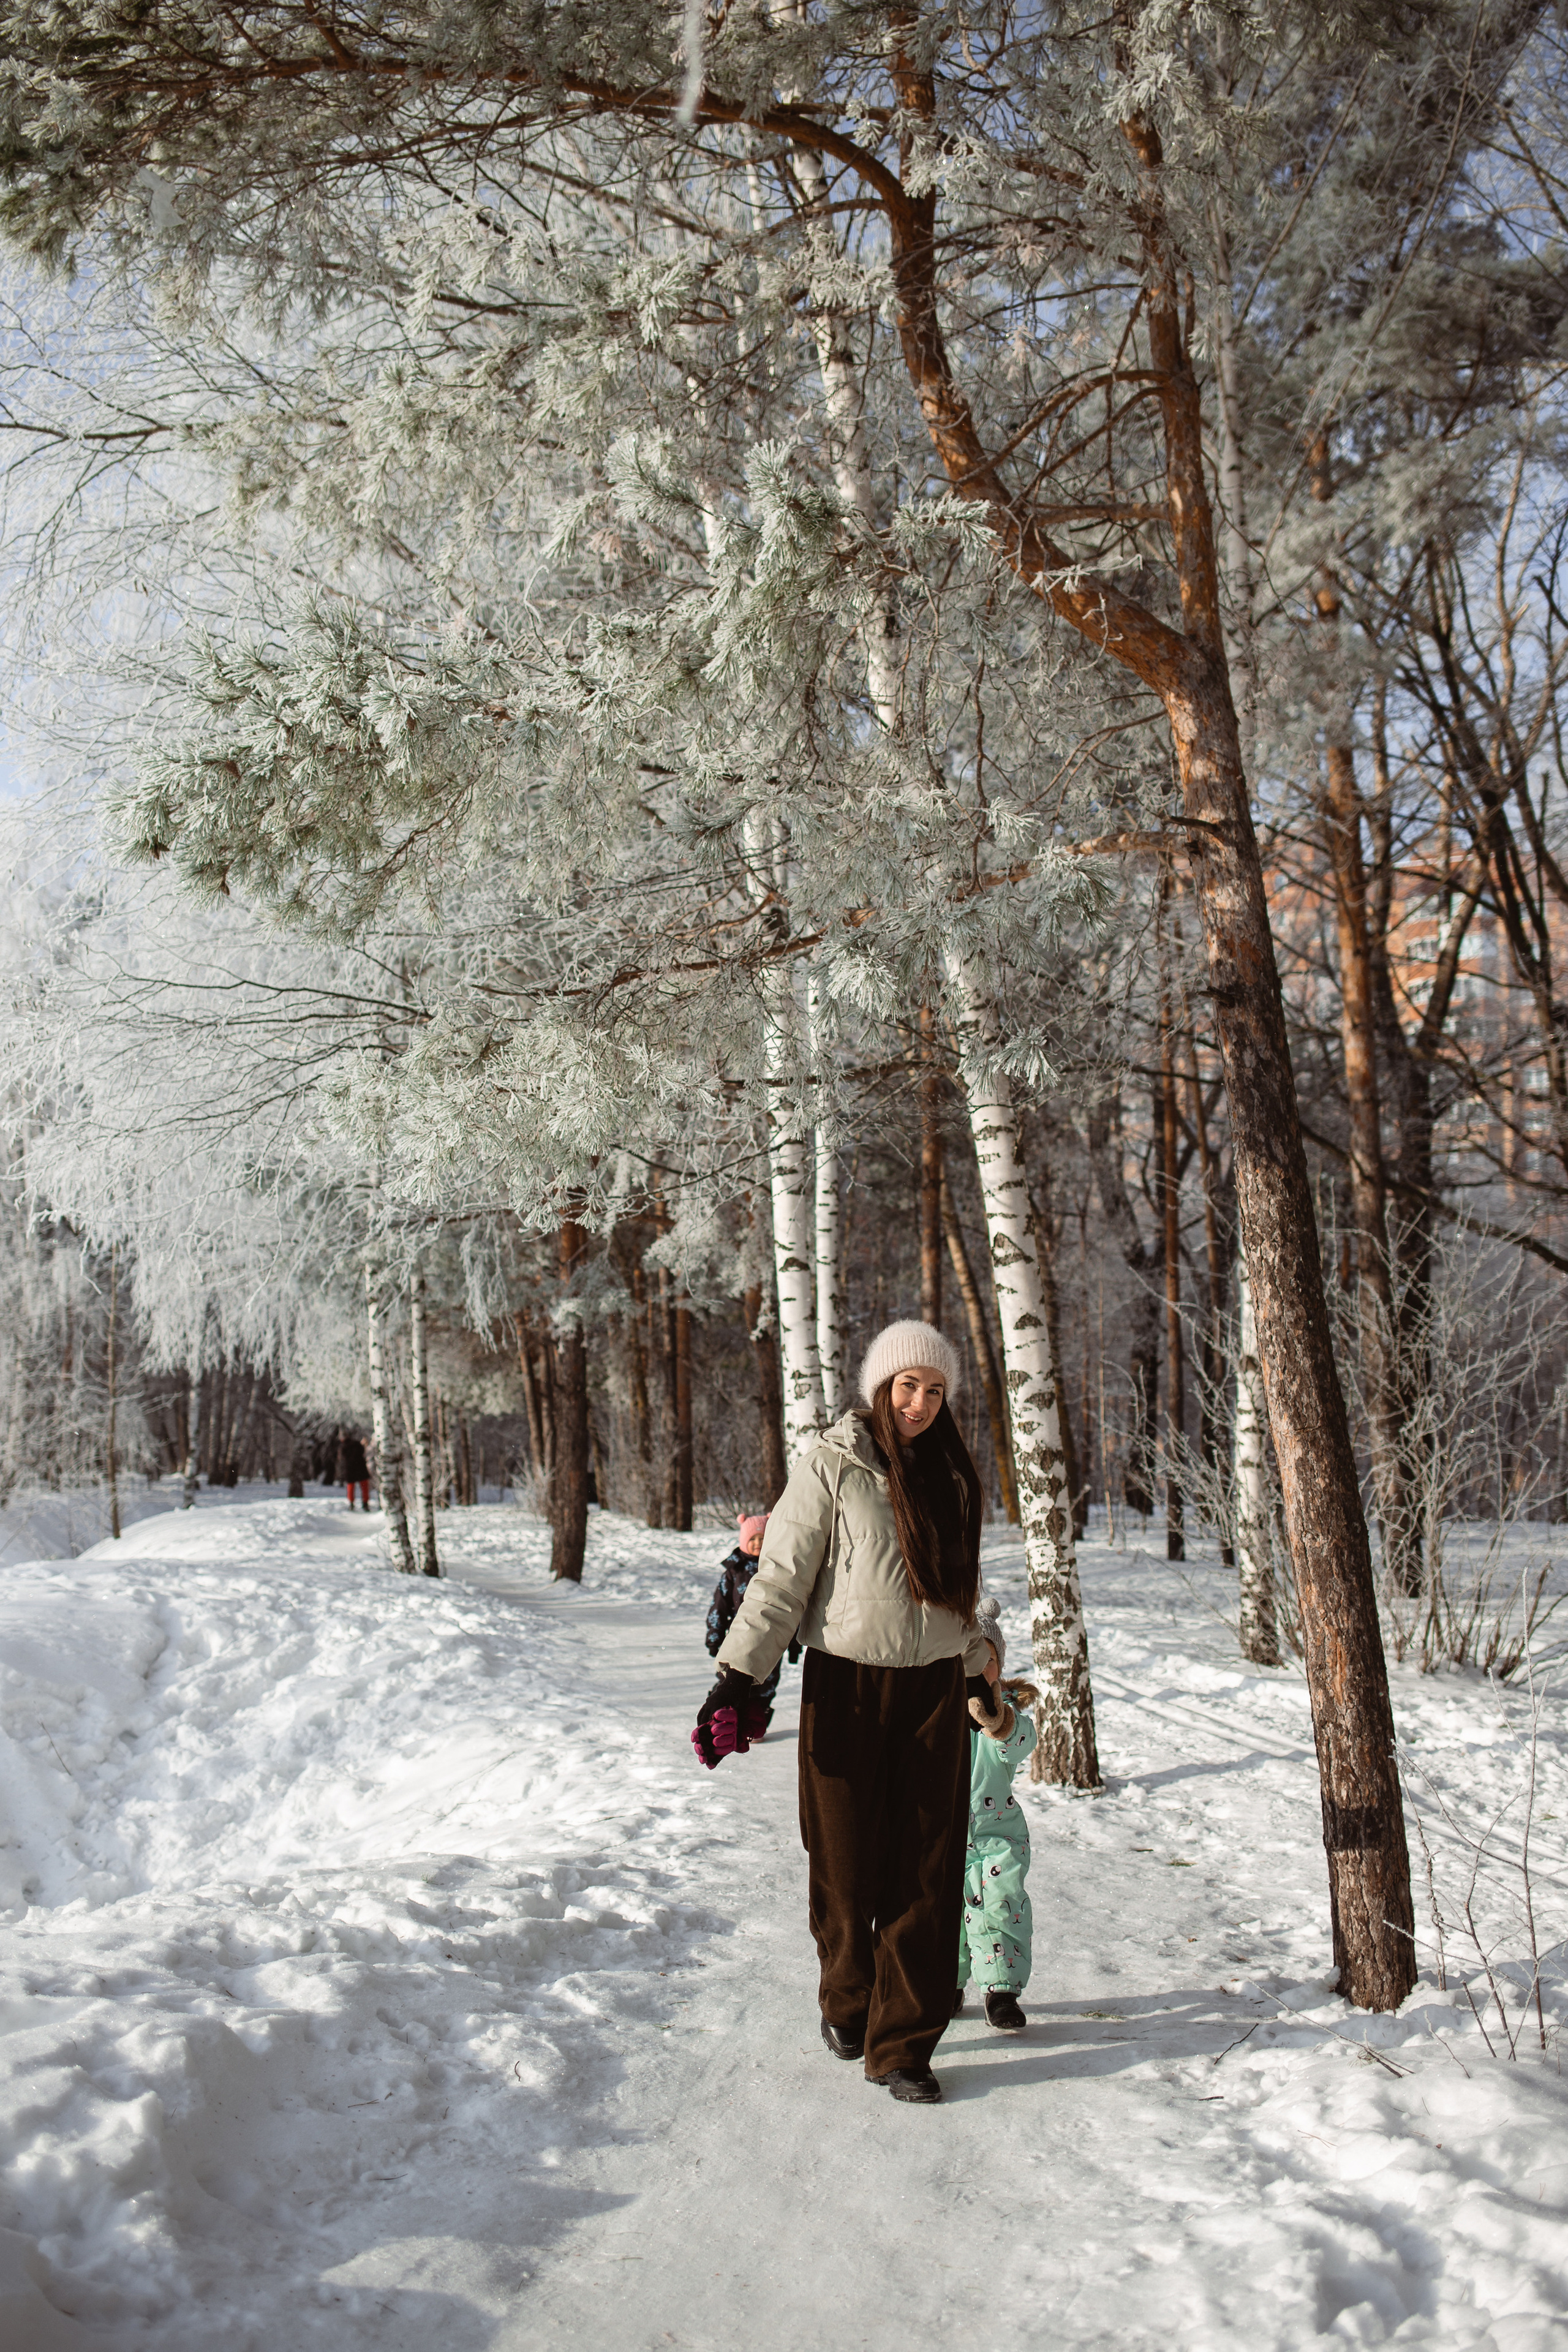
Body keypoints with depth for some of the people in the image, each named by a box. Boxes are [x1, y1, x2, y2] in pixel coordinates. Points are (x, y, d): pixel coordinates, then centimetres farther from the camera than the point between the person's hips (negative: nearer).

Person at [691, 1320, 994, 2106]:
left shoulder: (949, 1473, 10)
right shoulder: (832, 1465, -6)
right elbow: (781, 1578, -9)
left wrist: (979, 1676, 24)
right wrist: (736, 1679, -14)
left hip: (933, 1690, 4)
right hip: (847, 1687, -4)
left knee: (927, 1874, 2)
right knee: (847, 1865, 4)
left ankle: (902, 2047, 13)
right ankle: (846, 2003, 31)